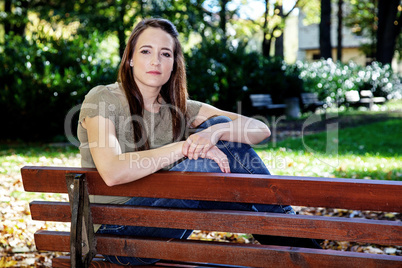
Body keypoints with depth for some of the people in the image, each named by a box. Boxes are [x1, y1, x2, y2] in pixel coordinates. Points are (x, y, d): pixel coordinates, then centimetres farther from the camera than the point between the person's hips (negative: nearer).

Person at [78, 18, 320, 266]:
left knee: (221, 125, -9)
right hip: (115, 233, -5)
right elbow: (112, 173, -28)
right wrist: (183, 147, -27)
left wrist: (216, 132, -25)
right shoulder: (102, 99, -10)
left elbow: (261, 129, -4)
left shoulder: (179, 108, 4)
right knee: (209, 162, -25)